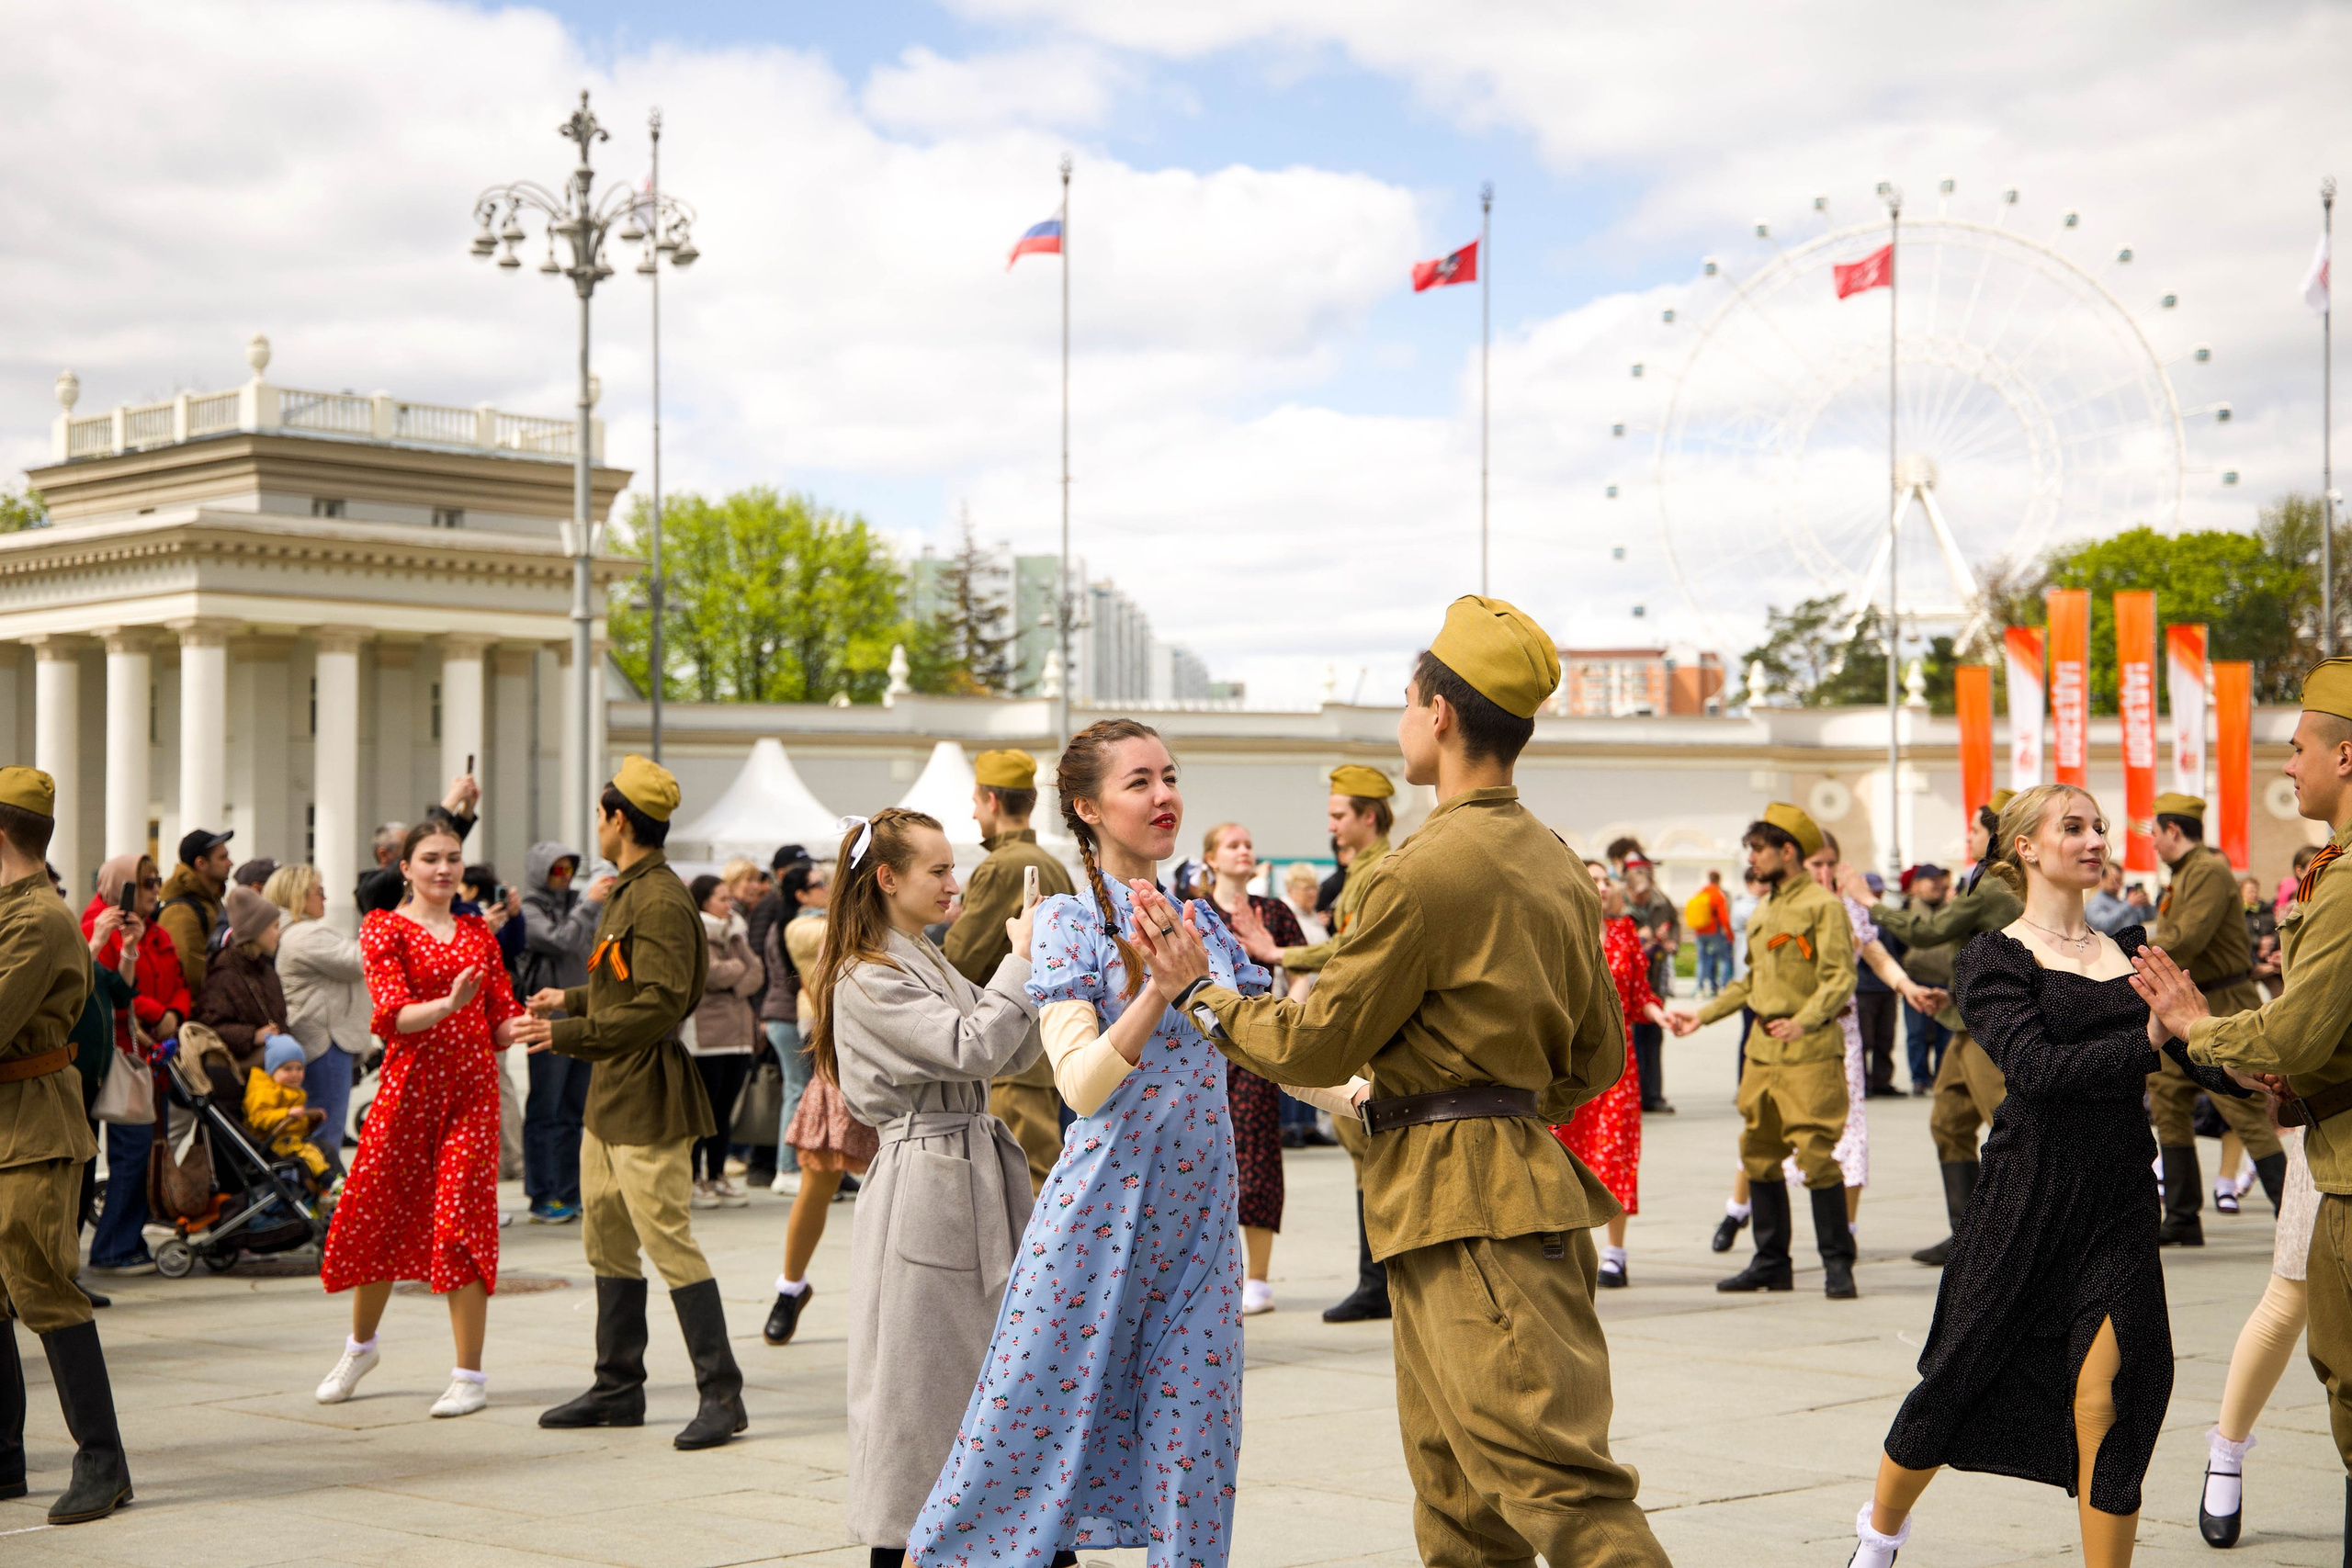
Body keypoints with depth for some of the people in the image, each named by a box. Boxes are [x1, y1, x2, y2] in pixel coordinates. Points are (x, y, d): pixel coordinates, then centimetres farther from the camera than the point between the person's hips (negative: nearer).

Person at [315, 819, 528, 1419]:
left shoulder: (479, 934, 13)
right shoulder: (384, 929, 1)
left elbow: (500, 1023, 12)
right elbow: (392, 1016, -12)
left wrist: (520, 1027, -11)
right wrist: (449, 1003, -29)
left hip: (472, 1088, 1)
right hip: (408, 1083, -1)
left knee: (460, 1222, -6)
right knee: (378, 1214, 6)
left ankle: (469, 1375, 0)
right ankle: (361, 1344, 32)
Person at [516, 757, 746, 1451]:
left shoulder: (661, 900, -17)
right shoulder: (627, 893, 16)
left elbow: (659, 1006, -23)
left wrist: (566, 1035, -23)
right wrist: (571, 999, 30)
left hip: (647, 1100, -11)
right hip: (610, 1097, 11)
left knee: (669, 1243, -10)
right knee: (607, 1240, 15)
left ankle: (722, 1395, -6)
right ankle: (619, 1388, 24)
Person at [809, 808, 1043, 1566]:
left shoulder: (930, 963, 16)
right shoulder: (868, 979, -12)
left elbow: (1015, 1050, 16)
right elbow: (971, 1048, -20)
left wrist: (1035, 963, 3)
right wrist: (1021, 959, -12)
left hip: (977, 1172, 9)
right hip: (925, 1181, -9)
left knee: (985, 1361, 10)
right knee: (920, 1368, -3)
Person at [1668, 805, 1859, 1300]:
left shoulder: (1823, 905, -7)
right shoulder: (1764, 914, 18)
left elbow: (1840, 978, -15)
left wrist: (1804, 1021, -28)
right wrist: (1703, 1014, 21)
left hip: (1810, 1051, -8)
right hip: (1761, 1048, 8)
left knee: (1816, 1154, -10)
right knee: (1758, 1154, 9)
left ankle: (1838, 1263, -1)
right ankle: (1771, 1262, 19)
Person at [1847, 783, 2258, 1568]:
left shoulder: (2130, 952, 14)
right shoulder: (1995, 958, -1)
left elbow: (2205, 1057, 5)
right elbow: (2037, 1068, -17)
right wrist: (2145, 1041, -26)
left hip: (2120, 1204, 3)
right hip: (2027, 1198, -3)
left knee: (2108, 1399, -8)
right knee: (1959, 1378, 7)